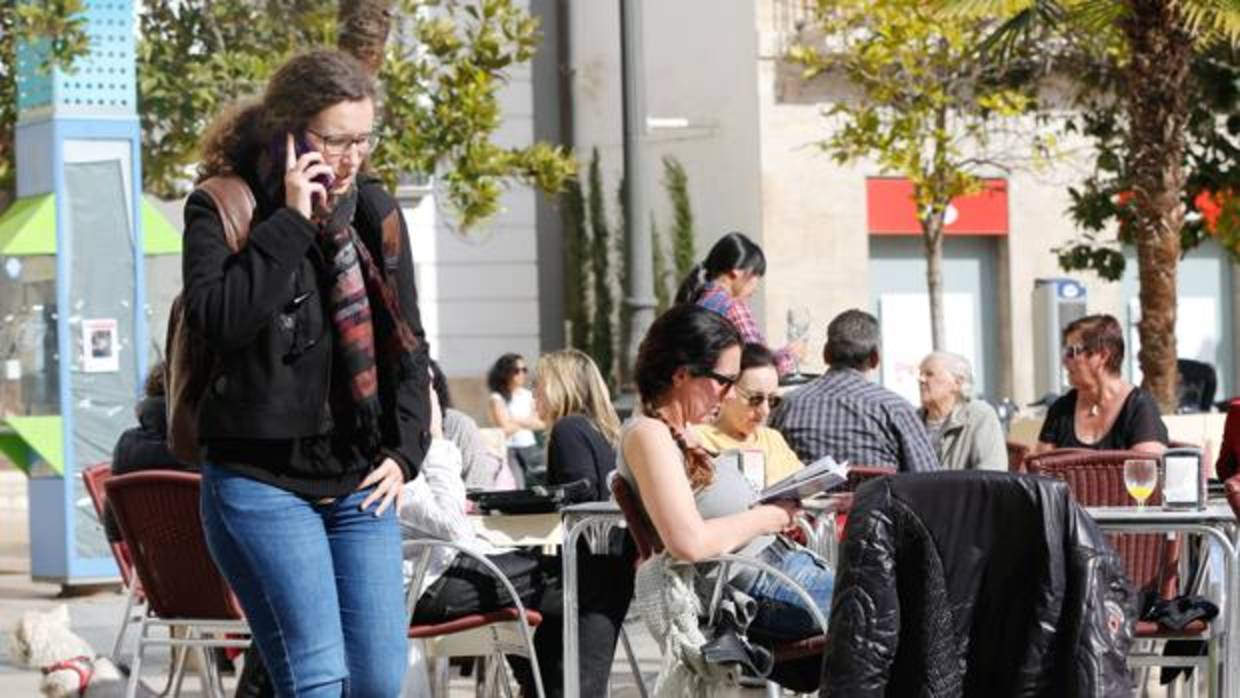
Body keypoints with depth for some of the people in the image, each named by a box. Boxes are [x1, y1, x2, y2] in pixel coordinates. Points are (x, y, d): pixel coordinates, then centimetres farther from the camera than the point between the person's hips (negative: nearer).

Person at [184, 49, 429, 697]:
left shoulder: (375, 211, 11)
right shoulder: (222, 207, -4)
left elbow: (408, 345, 18)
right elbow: (216, 316, -22)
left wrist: (404, 450, 7)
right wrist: (291, 222, -19)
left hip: (361, 481, 5)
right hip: (261, 480, -5)